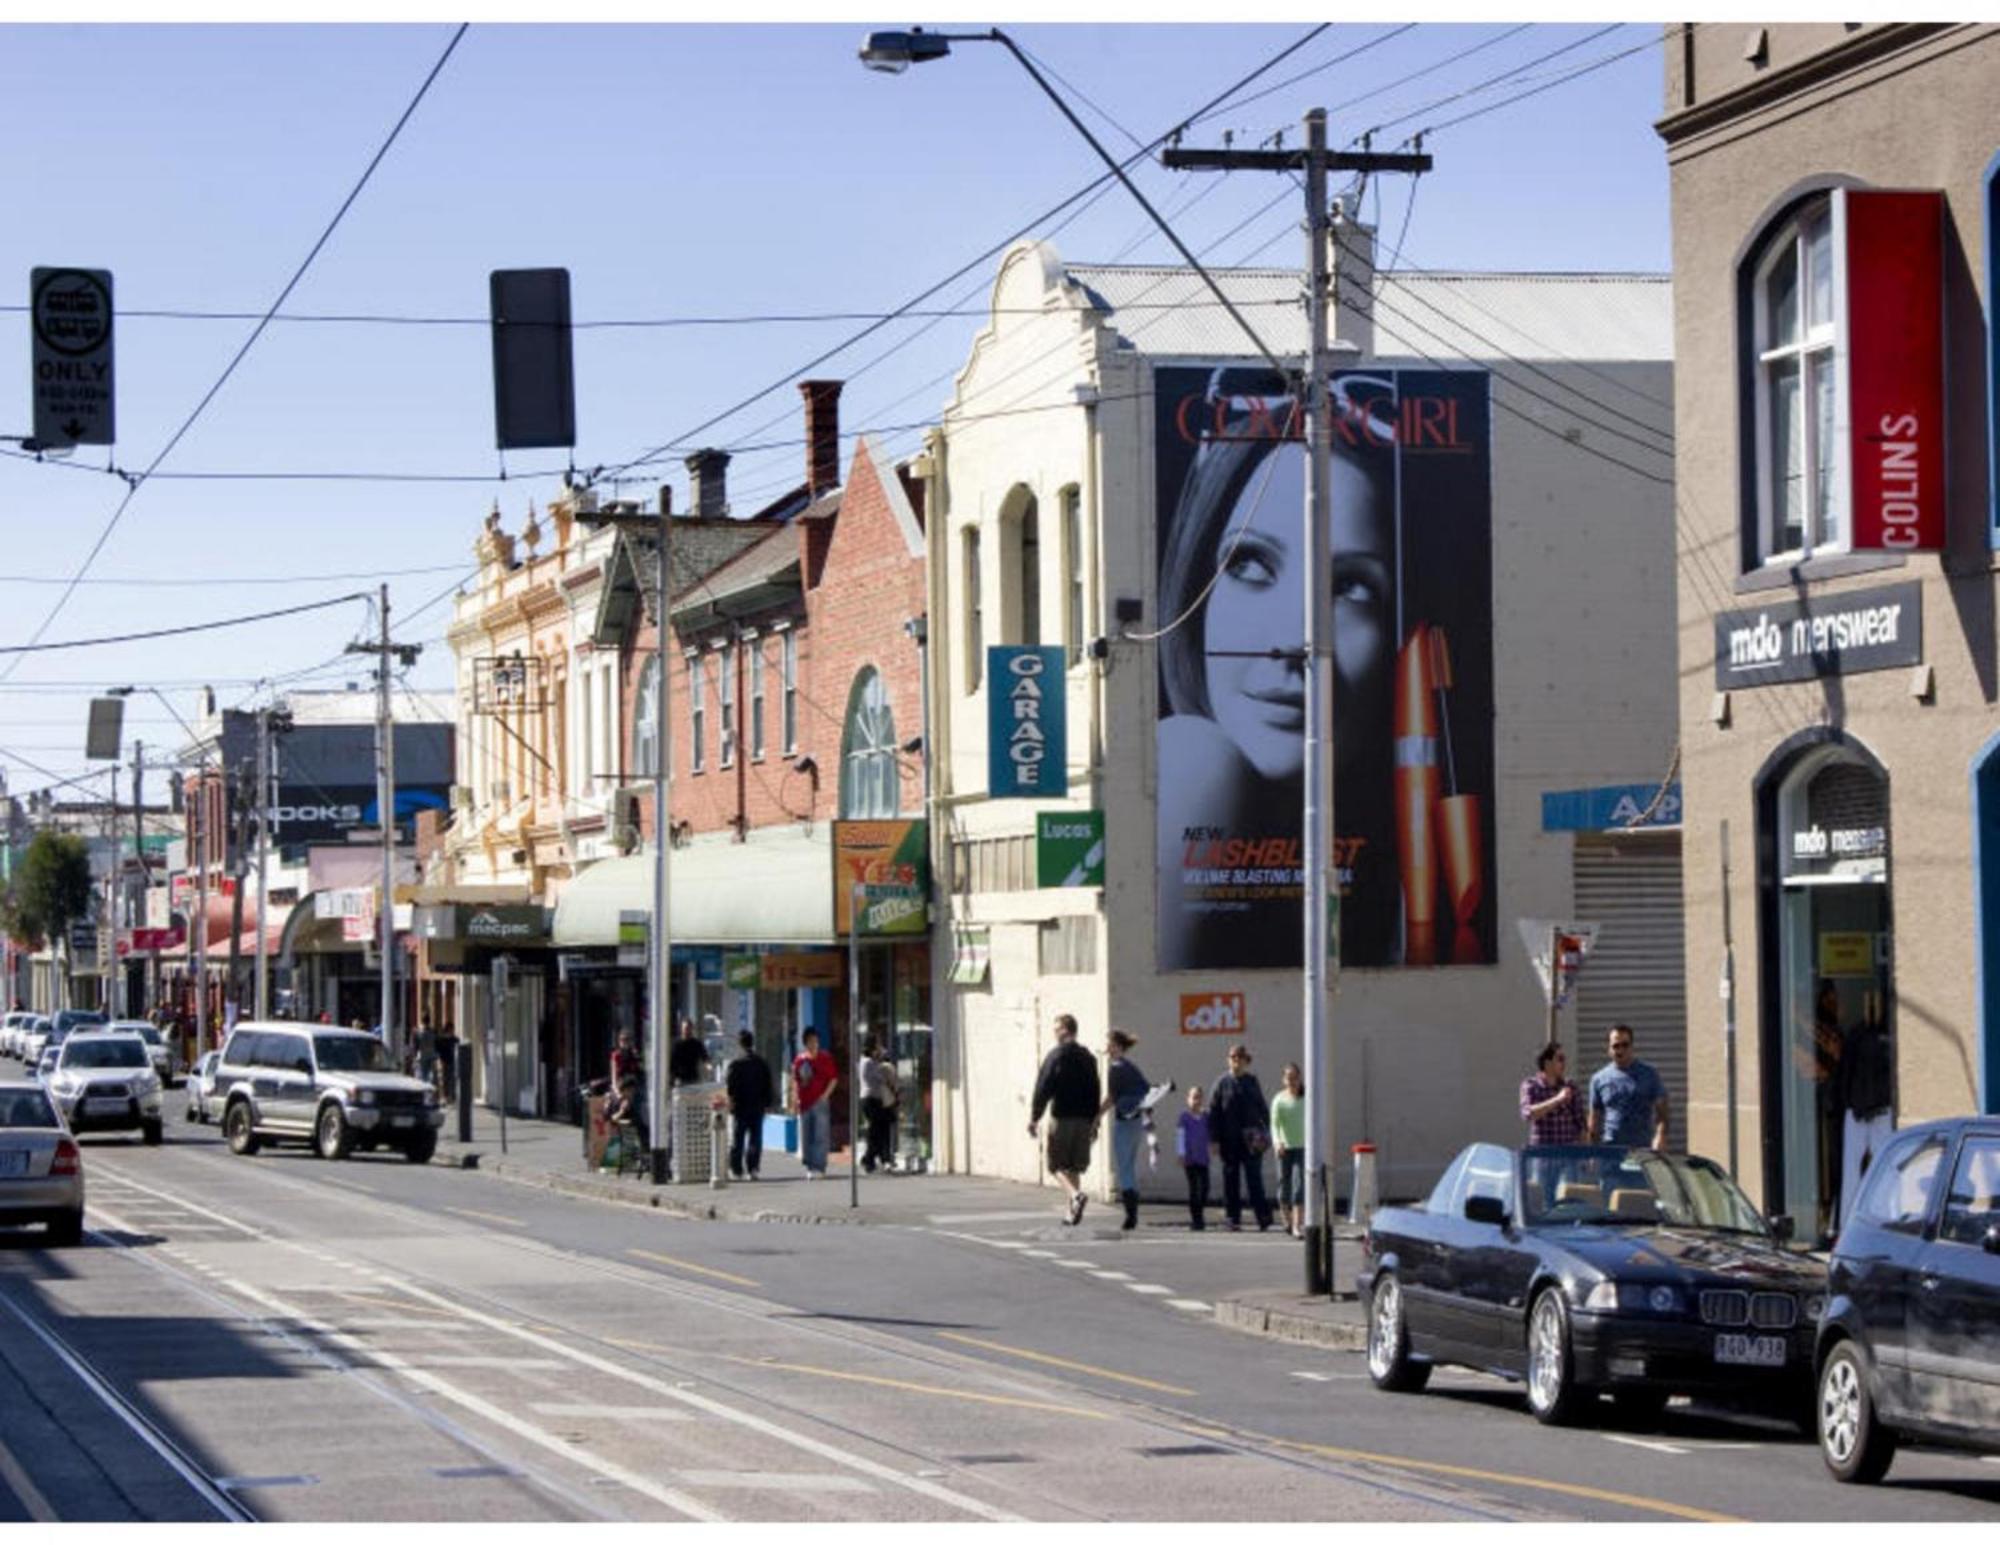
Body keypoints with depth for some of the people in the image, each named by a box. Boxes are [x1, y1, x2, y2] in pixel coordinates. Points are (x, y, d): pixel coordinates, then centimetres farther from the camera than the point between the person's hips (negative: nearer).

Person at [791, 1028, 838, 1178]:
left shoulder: (825, 1058, -1)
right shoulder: (799, 1060, 10)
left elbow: (834, 1078, -1)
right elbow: (795, 1080, 17)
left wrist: (826, 1095, -11)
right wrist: (795, 1099, 9)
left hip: (820, 1102, -4)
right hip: (805, 1103, 4)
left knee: (821, 1137, -8)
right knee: (806, 1137, 7)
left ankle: (819, 1167, -9)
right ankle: (810, 1167, 15)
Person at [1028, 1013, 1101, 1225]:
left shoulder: (1056, 1055, -9)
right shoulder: (1087, 1057, 9)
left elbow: (1043, 1088, -12)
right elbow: (1096, 1091, 12)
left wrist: (1034, 1117, -7)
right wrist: (1094, 1121, 18)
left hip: (1061, 1118, -5)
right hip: (1084, 1119, 5)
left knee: (1058, 1165, 0)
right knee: (1074, 1167, 12)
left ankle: (1075, 1195, -24)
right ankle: (1070, 1212, 10)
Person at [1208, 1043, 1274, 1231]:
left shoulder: (1252, 1081, 9)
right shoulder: (1222, 1083, 2)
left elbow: (1263, 1109, 13)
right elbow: (1213, 1112, 1)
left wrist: (1265, 1132, 3)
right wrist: (1214, 1139, -5)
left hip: (1251, 1141, 1)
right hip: (1230, 1141, -1)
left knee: (1254, 1179, -3)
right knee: (1231, 1180, 4)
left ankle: (1263, 1217, -3)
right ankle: (1233, 1218, 9)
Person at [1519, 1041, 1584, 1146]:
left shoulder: (1570, 1088, 8)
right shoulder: (1530, 1086, 0)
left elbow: (1580, 1122, 11)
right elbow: (1527, 1114, -17)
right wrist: (1557, 1100, -20)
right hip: (1540, 1148, -2)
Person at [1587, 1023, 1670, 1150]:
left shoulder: (1649, 1074, 5)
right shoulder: (1599, 1079, 9)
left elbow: (1662, 1110, 2)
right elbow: (1595, 1118, 12)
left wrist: (1660, 1136, -15)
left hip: (1643, 1148, -1)